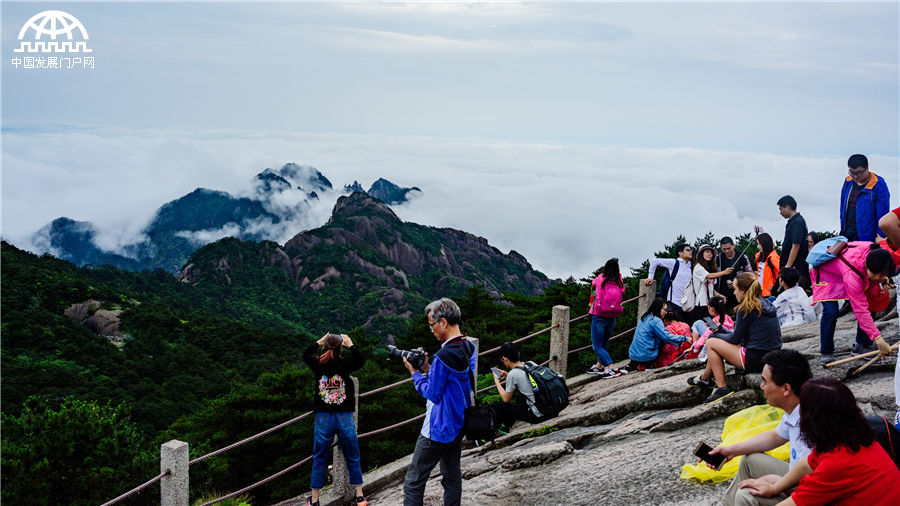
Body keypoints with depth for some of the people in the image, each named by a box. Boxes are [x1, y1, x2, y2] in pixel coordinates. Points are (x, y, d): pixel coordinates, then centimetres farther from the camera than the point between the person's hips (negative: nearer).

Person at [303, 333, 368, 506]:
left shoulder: (319, 364, -4)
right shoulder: (345, 364, -8)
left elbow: (306, 355, 18)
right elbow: (361, 360, 12)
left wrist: (319, 342, 21)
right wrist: (350, 345, 14)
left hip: (323, 419, 1)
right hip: (345, 418, -1)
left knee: (319, 459, 10)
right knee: (352, 458, 11)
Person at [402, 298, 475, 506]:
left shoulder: (444, 356, -25)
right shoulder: (469, 348, 3)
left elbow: (433, 394, -17)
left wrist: (415, 373, -6)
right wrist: (427, 369, 6)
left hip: (438, 429, -9)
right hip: (459, 424, 9)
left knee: (414, 482, -1)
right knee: (452, 476, 17)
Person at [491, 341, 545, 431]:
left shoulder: (513, 374, -15)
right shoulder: (532, 364, 4)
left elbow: (506, 399, -1)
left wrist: (496, 381, 12)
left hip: (537, 416, -7)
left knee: (498, 408, 5)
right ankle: (507, 424, 42)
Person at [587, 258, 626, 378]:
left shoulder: (600, 280, -12)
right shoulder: (619, 283, -7)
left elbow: (593, 283, 7)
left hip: (599, 317, -5)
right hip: (612, 318, 5)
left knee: (597, 347, -1)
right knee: (603, 344, 22)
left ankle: (611, 369, -13)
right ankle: (599, 366, 35)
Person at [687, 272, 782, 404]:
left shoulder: (746, 309, -13)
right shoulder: (766, 304, 12)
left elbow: (735, 339, -7)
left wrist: (716, 336, 11)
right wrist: (721, 334, 21)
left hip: (755, 361, -9)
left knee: (711, 343, 2)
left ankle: (722, 388, -2)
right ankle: (704, 378, 34)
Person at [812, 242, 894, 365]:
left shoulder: (875, 252, -27)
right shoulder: (852, 274, -44)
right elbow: (860, 310, -41)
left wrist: (879, 281, -22)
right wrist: (877, 338, -42)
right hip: (826, 272, -7)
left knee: (869, 304, -4)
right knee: (830, 311, -21)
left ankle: (862, 346, 8)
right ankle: (826, 353, -5)